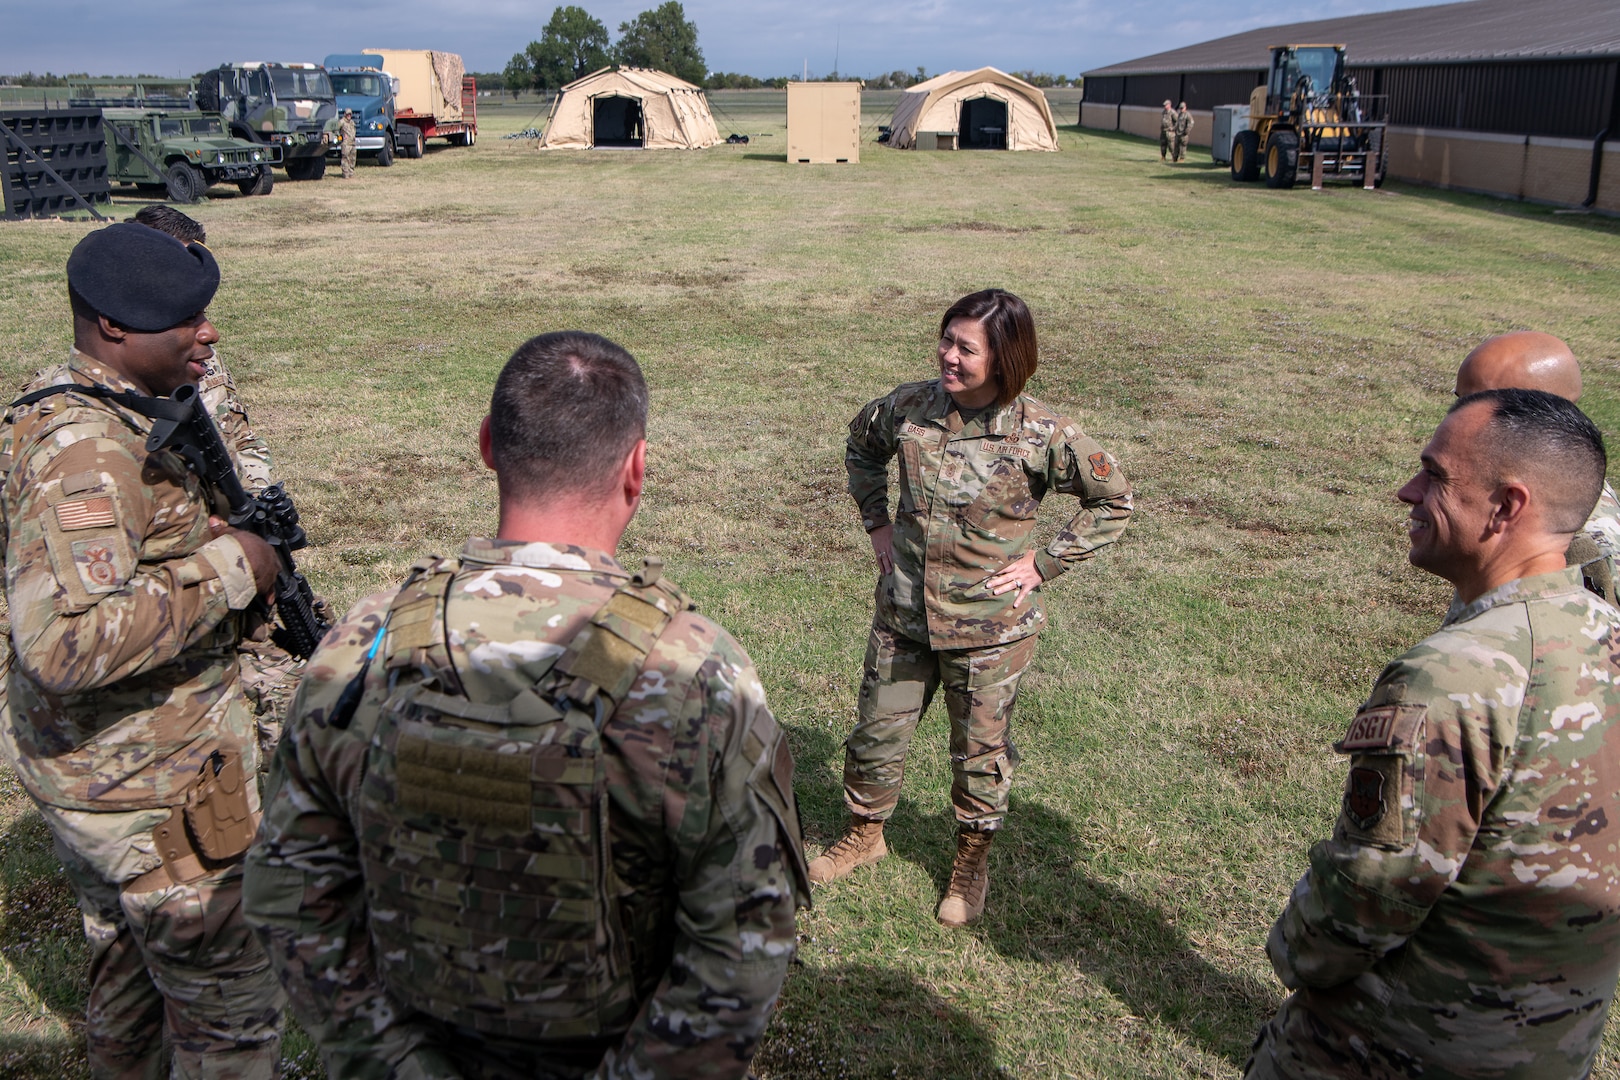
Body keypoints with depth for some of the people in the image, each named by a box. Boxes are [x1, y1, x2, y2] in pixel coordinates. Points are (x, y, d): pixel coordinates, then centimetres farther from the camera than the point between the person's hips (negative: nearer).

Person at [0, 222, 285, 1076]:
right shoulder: (86, 446, -27)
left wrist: (198, 536, 3)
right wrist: (225, 570, -29)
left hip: (76, 766, 10)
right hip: (152, 787, -10)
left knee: (128, 959, 28)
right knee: (234, 1007, 6)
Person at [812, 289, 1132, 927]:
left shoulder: (1041, 435, -16)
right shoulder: (908, 407, -8)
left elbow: (1114, 501, -4)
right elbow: (861, 446, 15)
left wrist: (1044, 562, -9)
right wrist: (876, 521, 6)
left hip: (990, 626, -3)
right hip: (903, 614, 3)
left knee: (980, 750, 14)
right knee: (876, 733, 16)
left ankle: (971, 862, 39)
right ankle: (865, 835, 44)